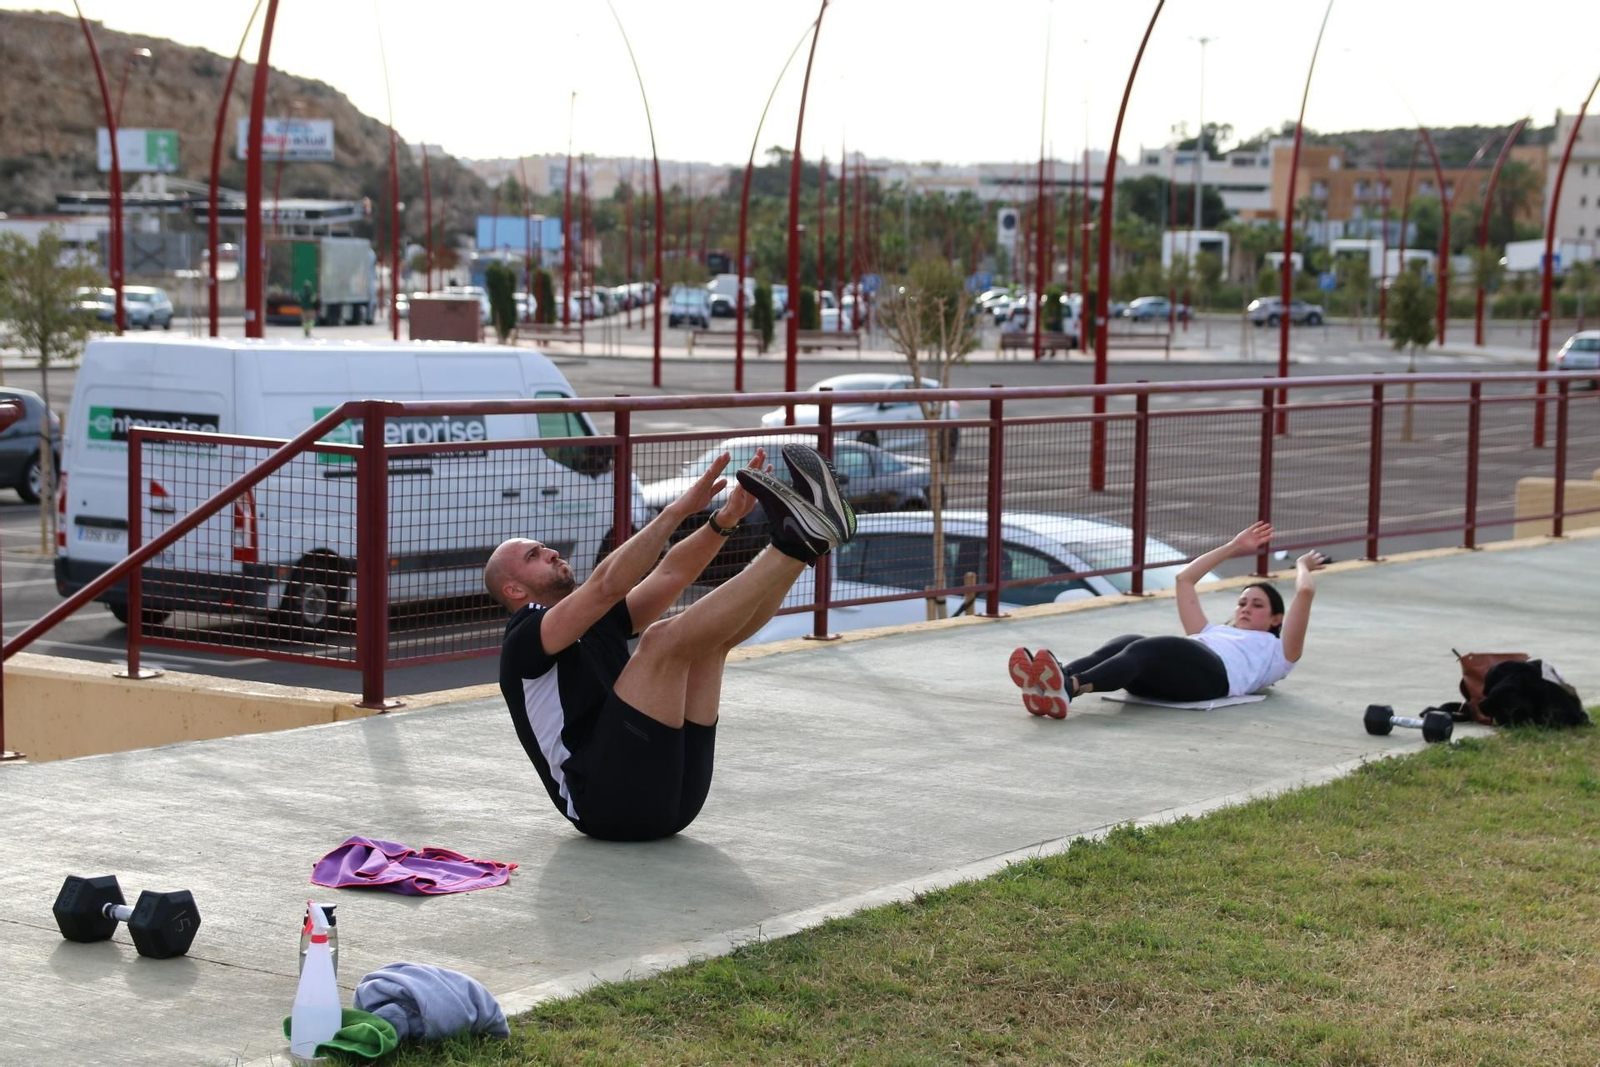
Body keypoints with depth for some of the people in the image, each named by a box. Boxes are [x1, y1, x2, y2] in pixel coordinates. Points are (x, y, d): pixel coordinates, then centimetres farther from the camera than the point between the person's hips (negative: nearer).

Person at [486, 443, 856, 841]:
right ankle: (797, 539, -26)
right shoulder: (524, 642, 0)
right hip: (609, 804, -8)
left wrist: (727, 517, 0)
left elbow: (671, 573, 17)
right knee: (662, 639, -22)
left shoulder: (596, 623, 26)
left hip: (673, 797, 8)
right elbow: (607, 584, -17)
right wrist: (679, 509, -21)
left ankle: (801, 542, -21)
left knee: (708, 635, 1)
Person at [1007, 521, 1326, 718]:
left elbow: (1306, 592, 20)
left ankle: (1070, 687, -67)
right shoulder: (1213, 632, 47)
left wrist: (1302, 566, 43)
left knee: (1144, 649, -35)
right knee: (1127, 643, -31)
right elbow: (1185, 578, 51)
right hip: (1163, 678, 5)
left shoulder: (1277, 650, 32)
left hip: (1211, 674, -5)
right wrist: (1233, 548, 59)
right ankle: (1049, 686, -63)